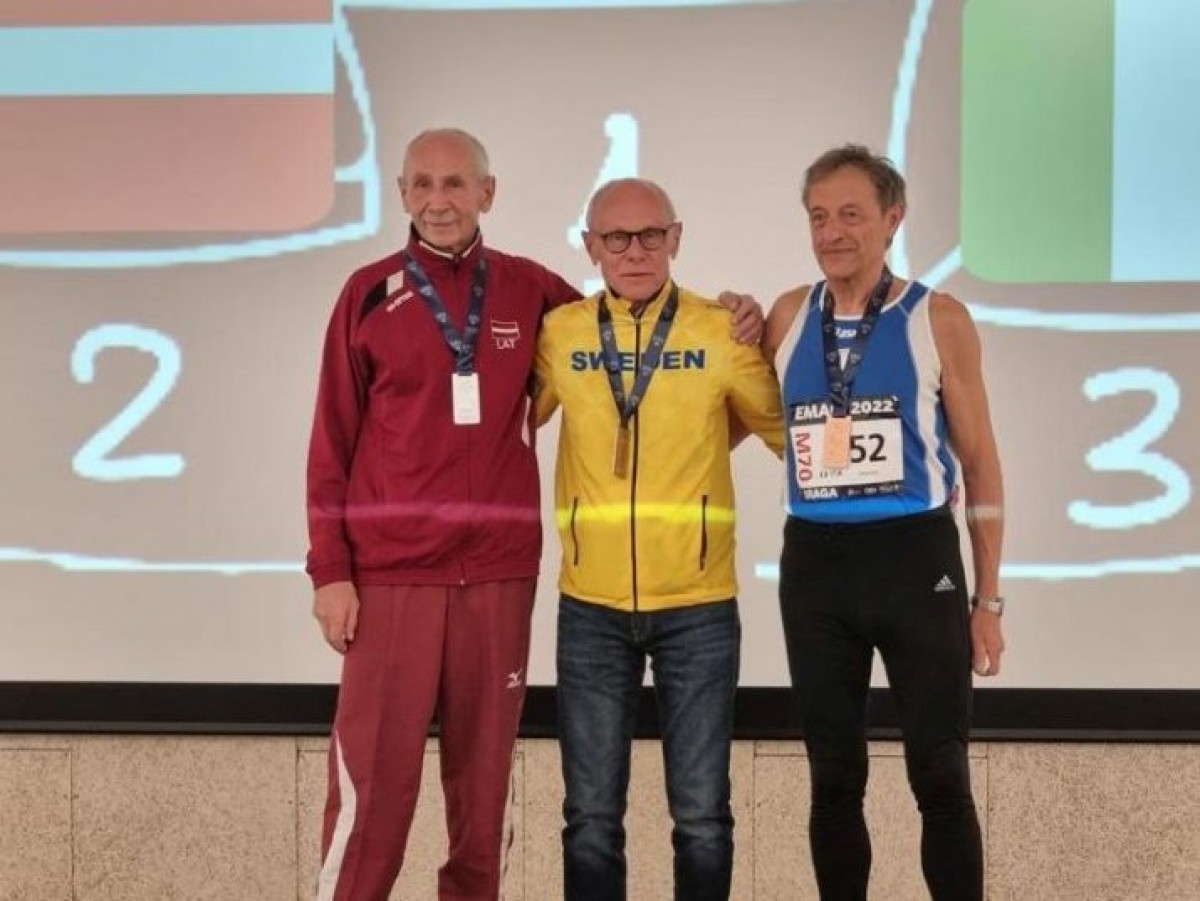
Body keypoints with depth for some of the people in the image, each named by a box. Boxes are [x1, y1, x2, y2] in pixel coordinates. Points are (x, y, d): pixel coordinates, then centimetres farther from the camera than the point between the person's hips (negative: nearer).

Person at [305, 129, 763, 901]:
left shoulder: (530, 290, 7)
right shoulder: (370, 293, 3)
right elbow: (333, 439, 3)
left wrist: (730, 326, 1)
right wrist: (330, 569, -3)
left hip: (499, 571, 2)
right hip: (390, 571, -2)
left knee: (485, 777, 9)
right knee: (373, 779, -2)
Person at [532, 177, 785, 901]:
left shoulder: (721, 331, -2)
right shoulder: (558, 333, 2)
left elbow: (786, 428, 11)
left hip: (697, 605, -1)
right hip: (591, 606, 1)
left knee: (702, 816, 7)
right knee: (592, 817, 8)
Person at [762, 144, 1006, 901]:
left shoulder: (939, 320, -2)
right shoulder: (788, 317, 6)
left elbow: (980, 462, 1)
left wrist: (988, 597, -1)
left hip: (916, 558, -3)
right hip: (814, 563, 3)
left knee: (940, 775, 3)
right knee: (834, 775, 12)